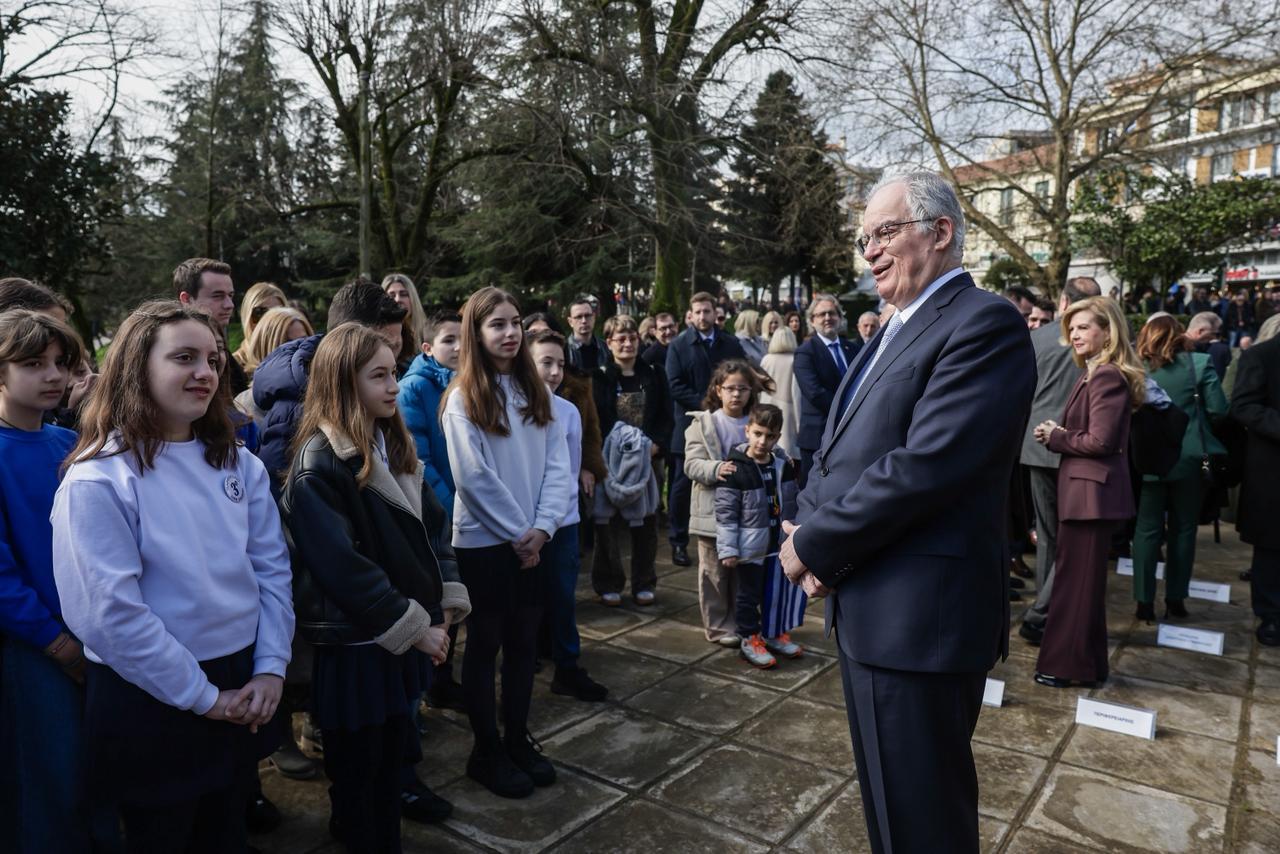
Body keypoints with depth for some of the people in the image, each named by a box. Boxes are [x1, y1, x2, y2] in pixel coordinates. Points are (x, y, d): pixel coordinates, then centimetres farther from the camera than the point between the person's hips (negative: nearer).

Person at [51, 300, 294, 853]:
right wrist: (201, 697, -16)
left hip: (242, 693, 5)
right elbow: (110, 615, -20)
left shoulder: (238, 465, 3)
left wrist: (270, 667, -7)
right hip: (151, 704, -5)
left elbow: (272, 568, 2)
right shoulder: (98, 481, -16)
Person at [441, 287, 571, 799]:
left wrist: (541, 527, -11)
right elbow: (474, 477, -15)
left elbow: (558, 465, 1)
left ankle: (518, 739, 29)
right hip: (483, 540, -5)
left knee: (524, 642, 13)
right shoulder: (463, 397, -9)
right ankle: (486, 752, 21)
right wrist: (517, 533, -12)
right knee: (485, 645, 7)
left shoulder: (536, 391, 6)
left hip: (531, 539, 5)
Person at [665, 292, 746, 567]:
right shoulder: (678, 345, 0)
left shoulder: (731, 344, 9)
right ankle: (679, 543, 11)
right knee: (683, 485, 2)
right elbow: (676, 386, -7)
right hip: (689, 426, -2)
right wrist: (706, 404, -14)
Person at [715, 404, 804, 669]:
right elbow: (726, 513, -15)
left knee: (778, 592, 16)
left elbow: (792, 504, 13)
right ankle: (749, 639, 24)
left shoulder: (784, 464, 1)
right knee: (749, 594, 8)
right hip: (750, 546, -5)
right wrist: (727, 549, -18)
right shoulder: (735, 469, -17)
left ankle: (776, 633, 34)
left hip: (779, 543, 5)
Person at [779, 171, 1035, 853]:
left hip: (920, 616, -9)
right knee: (886, 799, 24)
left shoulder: (983, 324, -15)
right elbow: (834, 450, 14)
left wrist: (813, 546, -15)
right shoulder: (891, 334, 15)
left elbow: (922, 467, -25)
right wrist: (806, 528, -4)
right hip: (867, 608, 9)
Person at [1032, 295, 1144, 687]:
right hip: (1084, 487, 10)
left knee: (1078, 579, 0)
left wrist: (1056, 438, -8)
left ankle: (1072, 665, 13)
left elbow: (1100, 440, -22)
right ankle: (1084, 661, 31)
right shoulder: (1094, 374, 15)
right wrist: (1056, 434, -3)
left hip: (1091, 489, -10)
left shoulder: (1107, 377, -17)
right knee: (1077, 576, 18)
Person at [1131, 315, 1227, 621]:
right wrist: (1190, 415, 13)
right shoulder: (1199, 364, -6)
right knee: (1183, 528, 12)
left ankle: (1145, 601, 8)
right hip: (1189, 458, 0)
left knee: (1148, 529, 7)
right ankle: (1175, 599, 17)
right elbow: (1218, 409, -6)